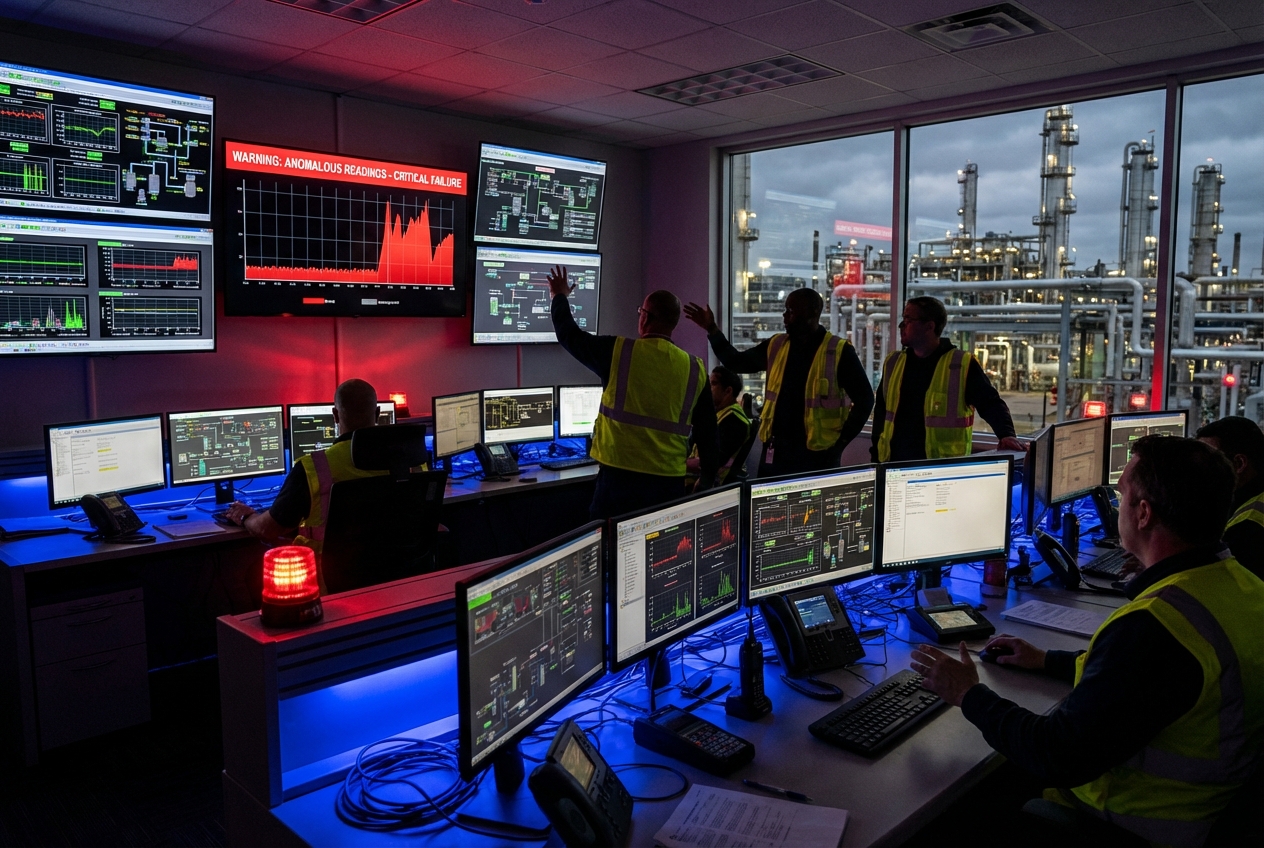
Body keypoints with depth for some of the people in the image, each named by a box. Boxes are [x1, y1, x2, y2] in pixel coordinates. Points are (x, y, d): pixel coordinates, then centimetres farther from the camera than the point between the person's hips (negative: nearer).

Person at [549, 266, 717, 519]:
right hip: (669, 481, 3)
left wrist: (560, 296, 26)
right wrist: (709, 479, 18)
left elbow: (569, 335, 8)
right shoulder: (695, 370, 1)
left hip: (620, 475, -3)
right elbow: (708, 431, 6)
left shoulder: (618, 352, -6)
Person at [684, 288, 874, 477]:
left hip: (817, 452, -5)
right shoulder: (776, 346, 8)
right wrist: (712, 329, 11)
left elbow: (864, 398, -4)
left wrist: (842, 441, -8)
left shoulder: (839, 351, -7)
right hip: (777, 449, 5)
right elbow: (737, 362, 20)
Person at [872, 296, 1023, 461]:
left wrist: (1007, 435, -25)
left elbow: (991, 404, -7)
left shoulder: (962, 365, -6)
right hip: (895, 464, 5)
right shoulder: (893, 363, 10)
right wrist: (876, 456, 12)